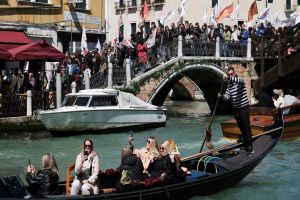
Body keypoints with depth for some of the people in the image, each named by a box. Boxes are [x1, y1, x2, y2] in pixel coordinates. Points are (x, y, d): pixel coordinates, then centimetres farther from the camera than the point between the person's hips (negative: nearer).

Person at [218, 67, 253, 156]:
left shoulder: (240, 80, -12)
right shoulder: (229, 85, 9)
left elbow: (238, 80, -38)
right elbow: (227, 96, 3)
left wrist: (229, 78, -56)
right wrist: (222, 96, -20)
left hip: (244, 108, -7)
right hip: (236, 108, 7)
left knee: (246, 127, -9)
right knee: (241, 127, 15)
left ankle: (250, 148, -10)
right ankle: (245, 142, 29)